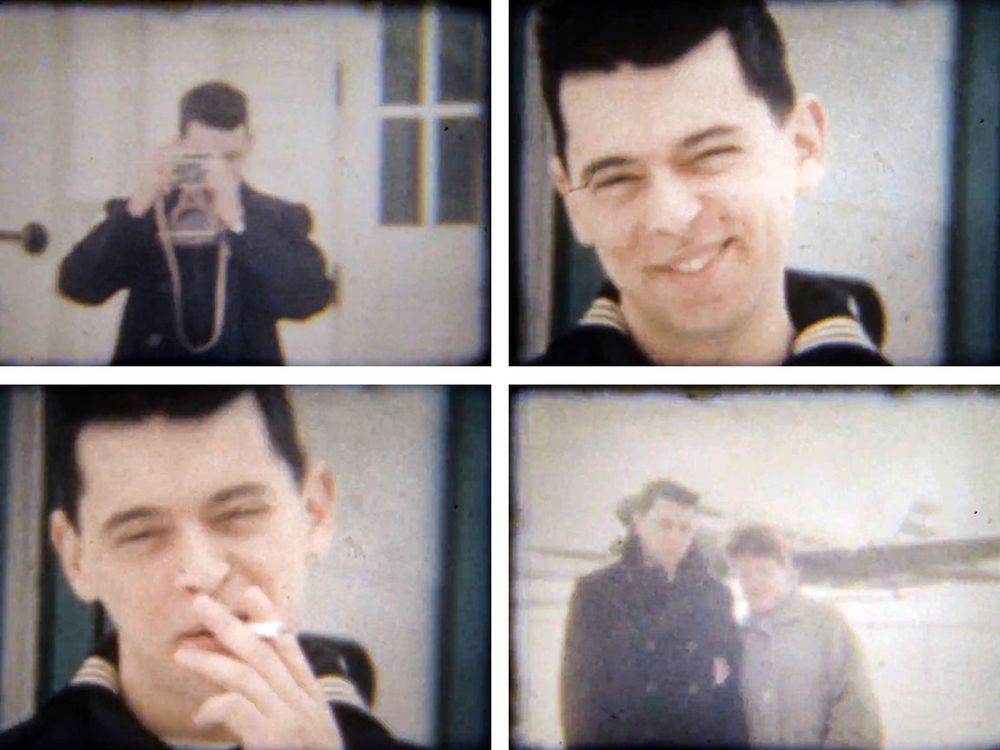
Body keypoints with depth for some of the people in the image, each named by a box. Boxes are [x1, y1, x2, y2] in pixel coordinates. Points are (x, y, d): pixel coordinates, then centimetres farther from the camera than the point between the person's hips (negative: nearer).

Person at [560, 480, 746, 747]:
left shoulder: (715, 595, 12)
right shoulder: (596, 592, 3)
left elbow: (732, 689, 11)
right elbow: (580, 689, 0)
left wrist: (735, 740, 1)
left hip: (706, 738, 2)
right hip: (623, 737, -2)